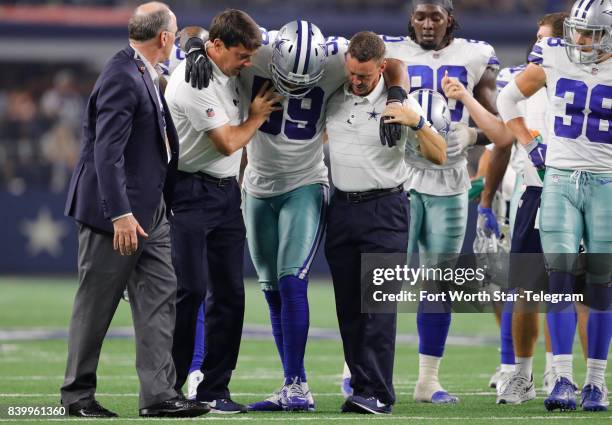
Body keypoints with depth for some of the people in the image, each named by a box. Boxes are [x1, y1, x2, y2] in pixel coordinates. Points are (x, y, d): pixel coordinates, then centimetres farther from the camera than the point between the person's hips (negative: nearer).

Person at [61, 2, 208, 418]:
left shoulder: (145, 76, 11)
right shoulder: (121, 78, -19)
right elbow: (108, 151, -24)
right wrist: (121, 215, -26)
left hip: (151, 211, 9)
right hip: (116, 211, -9)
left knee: (159, 298, 4)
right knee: (96, 306, 1)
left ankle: (159, 394, 3)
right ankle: (77, 394, 11)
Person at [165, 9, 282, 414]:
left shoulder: (230, 72, 8)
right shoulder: (194, 81, -18)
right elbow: (228, 142, -14)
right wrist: (257, 117, 1)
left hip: (226, 192, 8)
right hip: (190, 193, -8)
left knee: (229, 293, 5)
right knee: (190, 290, -11)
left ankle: (215, 389, 9)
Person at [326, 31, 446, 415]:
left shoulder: (398, 103, -5)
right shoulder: (333, 98, 6)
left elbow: (439, 156, -6)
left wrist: (417, 123, -22)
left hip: (384, 208, -5)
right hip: (342, 207, 5)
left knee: (378, 304, -11)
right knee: (348, 306, 5)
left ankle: (378, 394, -14)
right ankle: (362, 387, 10)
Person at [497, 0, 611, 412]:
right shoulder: (553, 61, -1)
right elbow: (508, 98, 15)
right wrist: (530, 145, 6)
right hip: (560, 180, 1)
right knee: (560, 279, -7)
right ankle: (564, 380, -7)